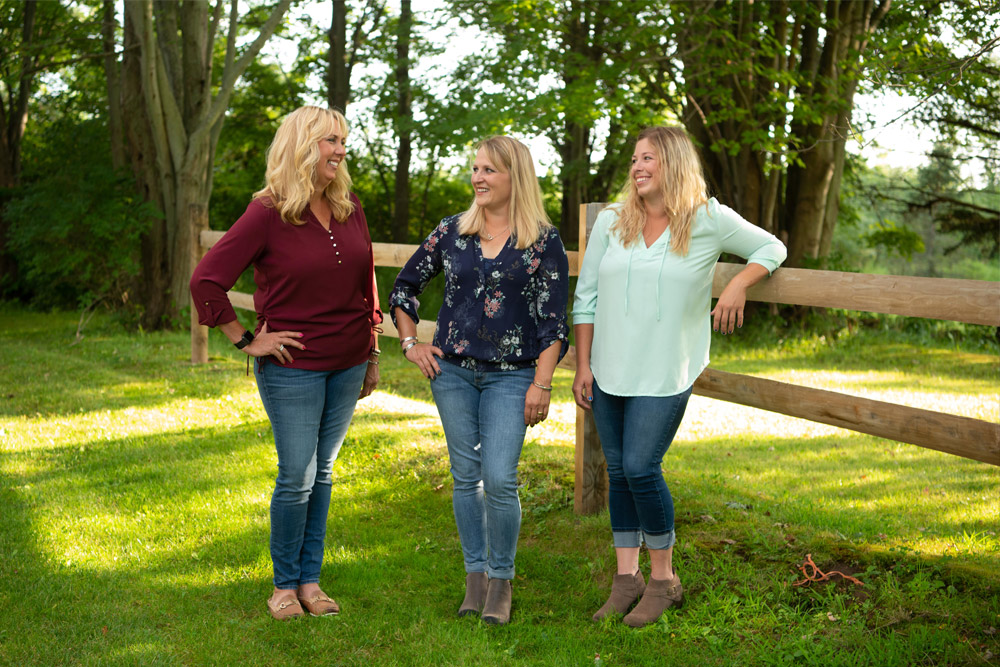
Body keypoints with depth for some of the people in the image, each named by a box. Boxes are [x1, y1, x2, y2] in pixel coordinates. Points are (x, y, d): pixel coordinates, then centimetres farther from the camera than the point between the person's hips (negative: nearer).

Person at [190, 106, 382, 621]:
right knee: (296, 478, 1)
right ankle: (284, 584, 19)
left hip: (347, 366, 5)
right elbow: (206, 281, -13)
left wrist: (372, 354, 14)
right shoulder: (268, 213, -12)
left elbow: (367, 284, 14)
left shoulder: (350, 210, 4)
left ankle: (310, 579, 25)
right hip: (292, 369, -5)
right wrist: (247, 341, -10)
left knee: (322, 474, 13)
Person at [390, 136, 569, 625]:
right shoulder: (451, 231, 6)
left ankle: (501, 579, 9)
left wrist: (542, 384, -9)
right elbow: (405, 286, 17)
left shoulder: (543, 241, -2)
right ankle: (475, 575, 21)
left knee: (499, 479, -9)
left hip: (511, 376, -3)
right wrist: (410, 343, 8)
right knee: (466, 475, 7)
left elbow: (554, 319, -4)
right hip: (452, 370, 3)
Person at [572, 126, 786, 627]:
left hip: (664, 374, -4)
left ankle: (663, 580, 8)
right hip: (609, 371, 4)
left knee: (640, 468, -11)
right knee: (619, 471, 8)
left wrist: (737, 286, -9)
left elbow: (771, 248, 10)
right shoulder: (610, 222, 5)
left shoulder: (708, 220, -2)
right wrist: (583, 366, 3)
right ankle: (626, 578, 19)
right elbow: (585, 298, 8)